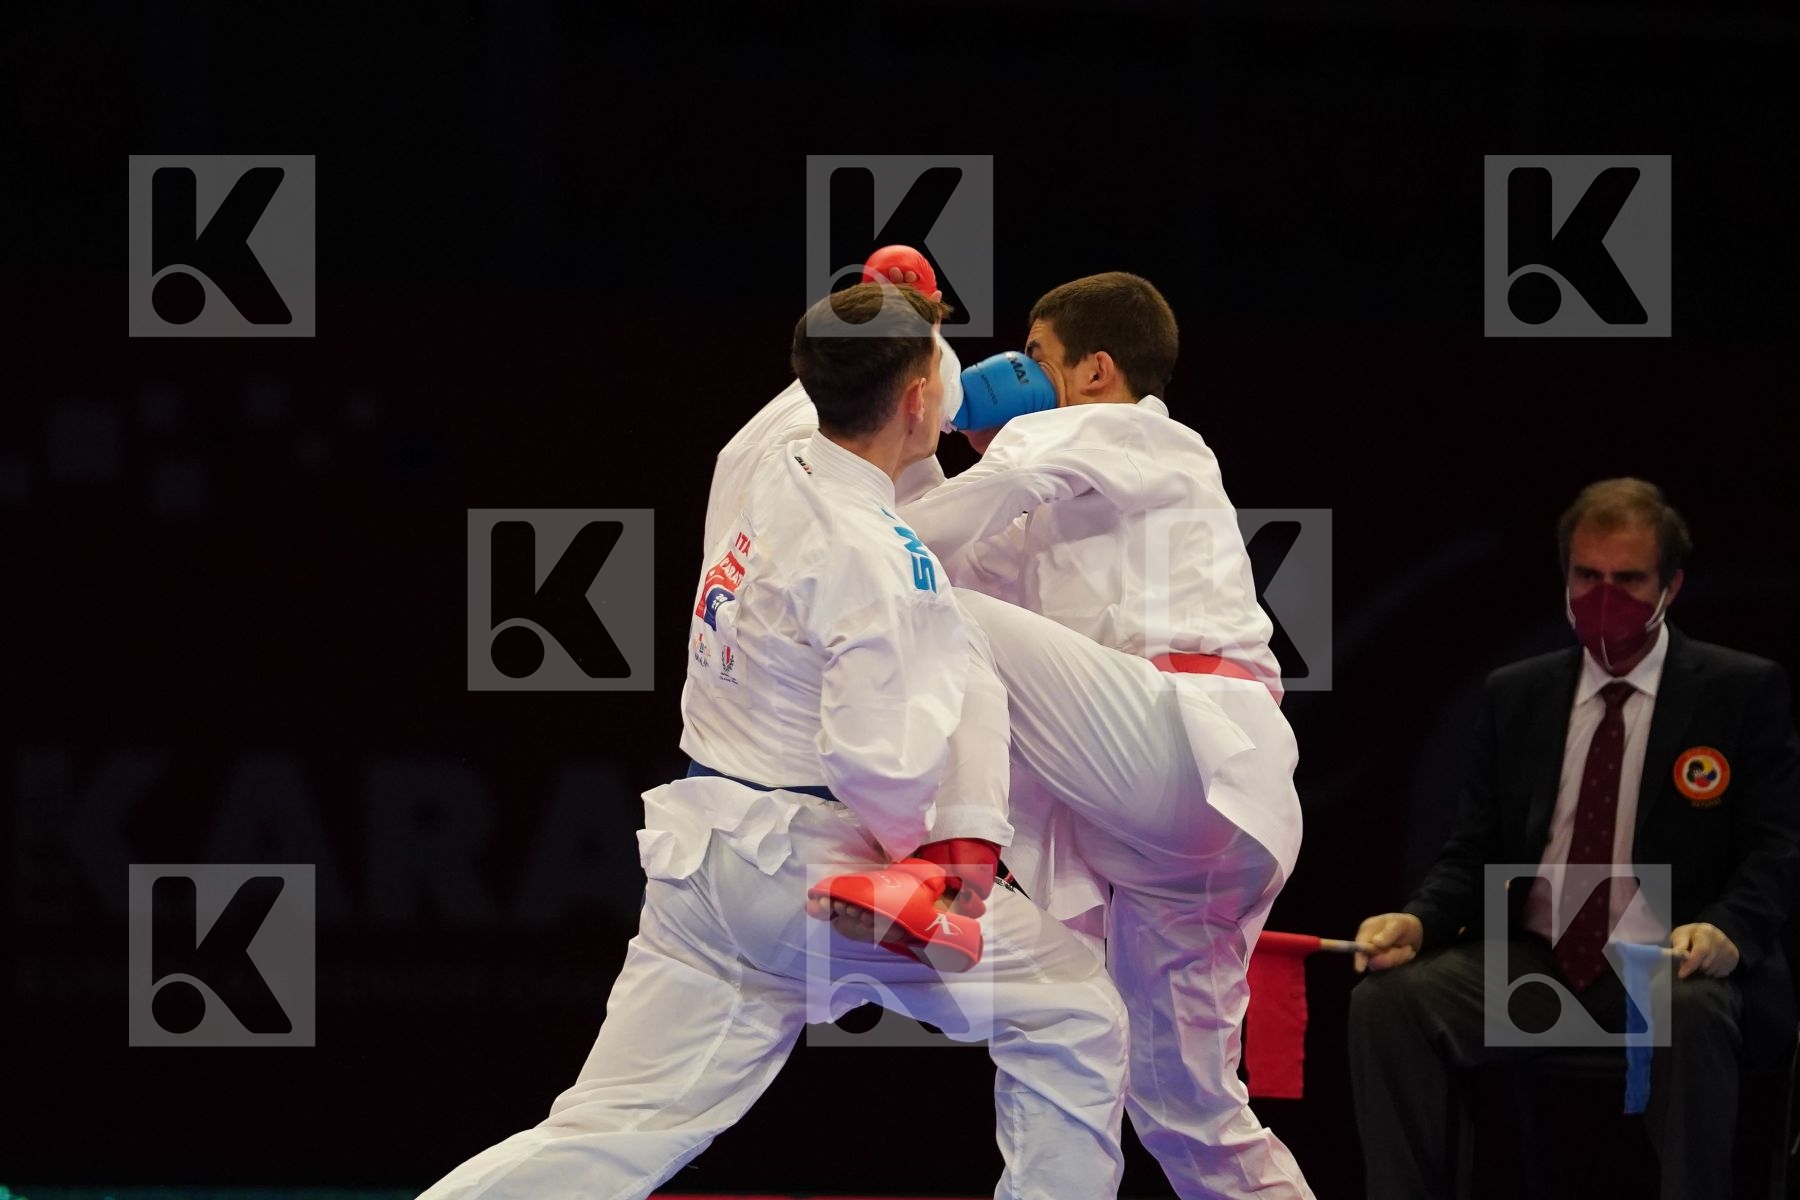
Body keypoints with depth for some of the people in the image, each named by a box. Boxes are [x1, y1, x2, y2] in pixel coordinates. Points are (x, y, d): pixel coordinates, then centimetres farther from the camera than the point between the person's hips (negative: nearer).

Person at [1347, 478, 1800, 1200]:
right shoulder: (1515, 697, 16)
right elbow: (1475, 852, 15)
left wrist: (1725, 931, -22)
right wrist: (1419, 921, -7)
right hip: (1532, 962, 4)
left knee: (1692, 1013, -40)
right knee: (1387, 999, -23)